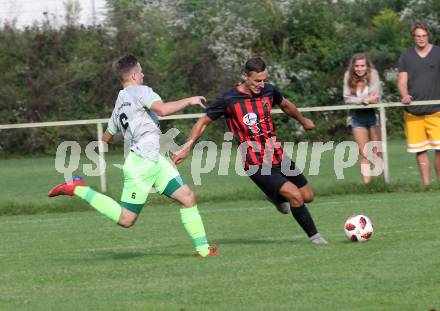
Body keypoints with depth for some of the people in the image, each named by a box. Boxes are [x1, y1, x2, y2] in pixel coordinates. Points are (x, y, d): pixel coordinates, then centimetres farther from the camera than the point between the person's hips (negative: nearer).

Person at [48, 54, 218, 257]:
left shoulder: (119, 105, 19)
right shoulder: (140, 91, -7)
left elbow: (106, 136, 29)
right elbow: (163, 109, -24)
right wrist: (188, 101, -9)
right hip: (142, 163, -10)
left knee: (187, 197, 3)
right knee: (126, 219, -8)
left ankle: (202, 249, 2)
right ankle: (78, 190, -3)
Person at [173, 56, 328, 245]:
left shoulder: (269, 91, 2)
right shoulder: (229, 100, -13)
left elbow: (285, 105, 25)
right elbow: (203, 122, -1)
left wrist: (303, 121, 41)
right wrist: (186, 148, -1)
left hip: (278, 156, 6)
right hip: (255, 164, -6)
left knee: (307, 196, 8)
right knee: (295, 195, -20)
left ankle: (277, 197, 38)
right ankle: (313, 236, -2)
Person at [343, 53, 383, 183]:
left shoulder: (373, 74, -13)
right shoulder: (348, 76, -7)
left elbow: (375, 98, -20)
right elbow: (347, 98, -15)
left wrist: (357, 99, -19)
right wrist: (365, 100, -25)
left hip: (373, 114, -2)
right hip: (357, 117, 2)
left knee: (377, 152, 3)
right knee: (363, 154, 3)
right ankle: (366, 183, 3)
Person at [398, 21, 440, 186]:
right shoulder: (406, 57, 10)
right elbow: (402, 81, 6)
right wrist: (404, 95, -16)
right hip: (413, 111, 2)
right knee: (420, 151, 2)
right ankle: (425, 184, 8)